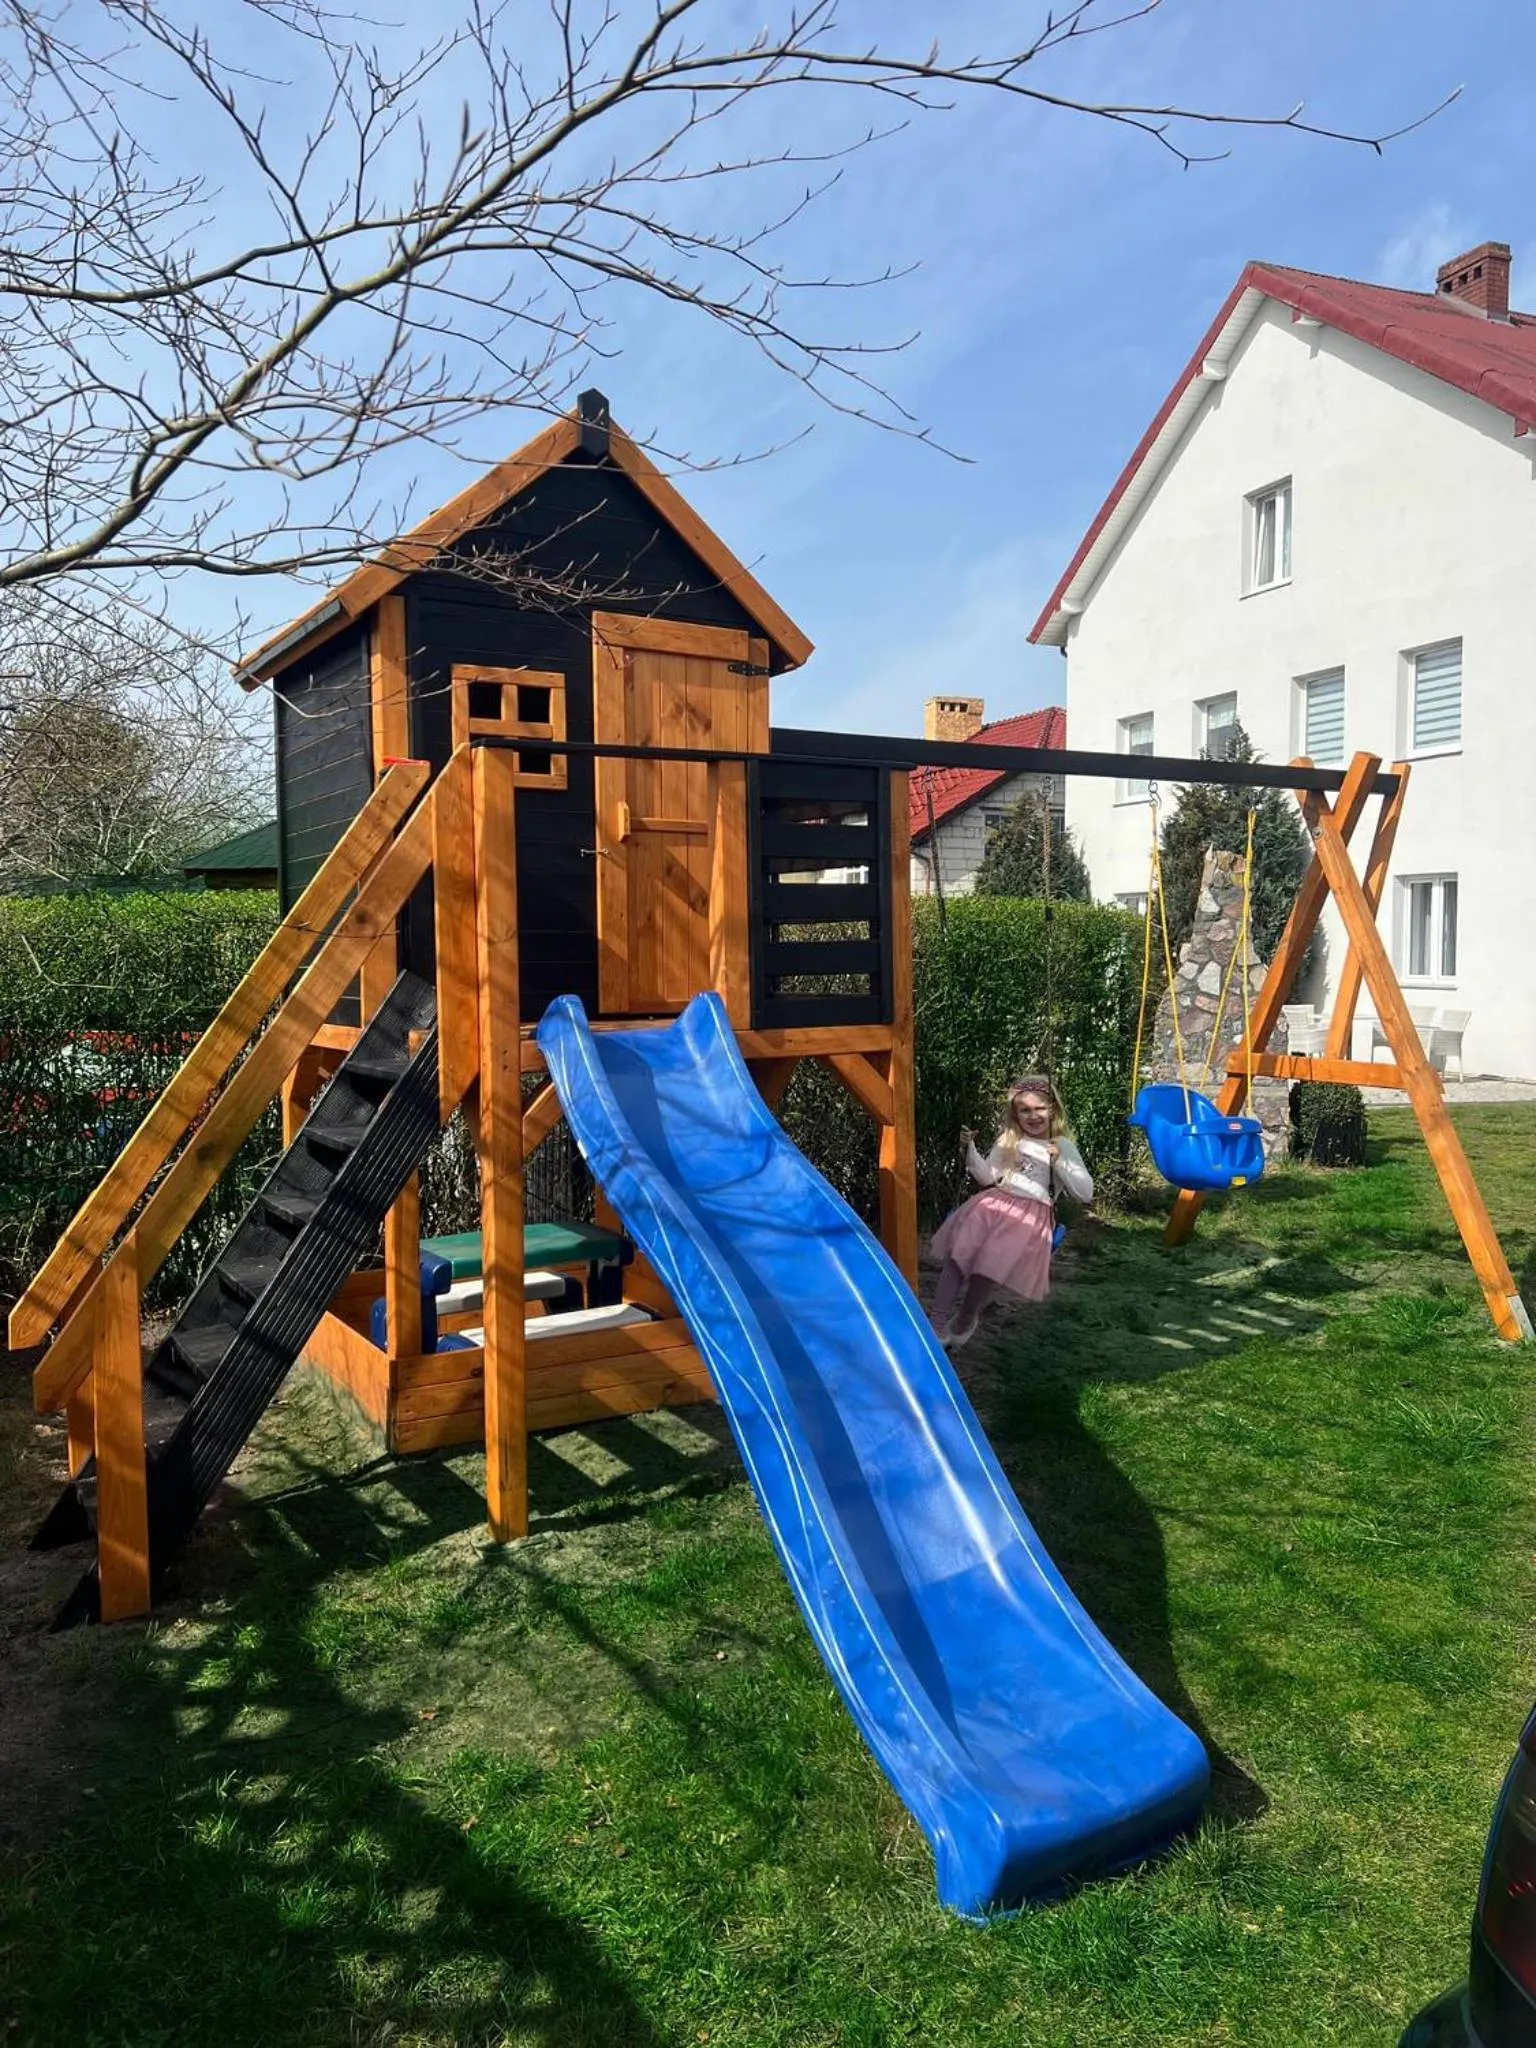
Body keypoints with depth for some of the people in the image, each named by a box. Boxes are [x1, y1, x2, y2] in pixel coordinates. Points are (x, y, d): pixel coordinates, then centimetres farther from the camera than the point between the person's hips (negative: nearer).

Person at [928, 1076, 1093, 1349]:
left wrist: (1059, 1162, -7)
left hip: (1033, 1213, -3)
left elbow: (1085, 1193, 4)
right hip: (995, 1202, 3)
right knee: (956, 1253, -24)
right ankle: (938, 1327, -23)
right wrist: (970, 1150, 0)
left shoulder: (1063, 1147, 11)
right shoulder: (1008, 1141, 21)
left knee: (991, 1263, -29)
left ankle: (964, 1322, -6)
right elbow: (987, 1177, 14)